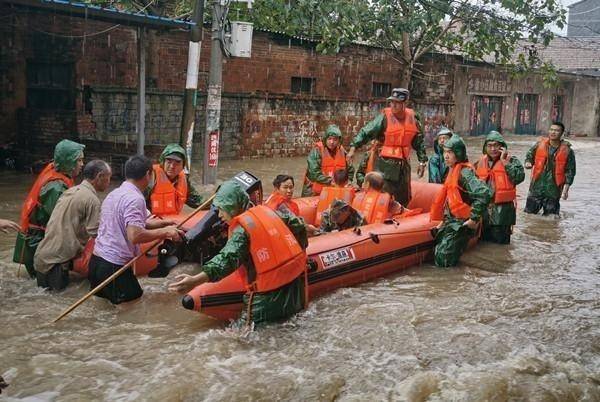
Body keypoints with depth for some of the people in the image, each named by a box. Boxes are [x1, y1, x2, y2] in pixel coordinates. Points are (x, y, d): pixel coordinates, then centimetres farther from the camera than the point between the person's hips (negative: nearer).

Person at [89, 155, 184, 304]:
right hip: (114, 265, -9)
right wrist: (165, 231, -15)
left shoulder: (114, 193, 14)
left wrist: (164, 223, 22)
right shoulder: (135, 198, -16)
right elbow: (135, 235, -26)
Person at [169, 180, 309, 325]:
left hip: (269, 294, -7)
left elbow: (228, 259, -25)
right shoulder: (268, 211, 10)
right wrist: (298, 251, 31)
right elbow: (297, 225, 16)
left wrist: (195, 280, -36)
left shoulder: (242, 229, -11)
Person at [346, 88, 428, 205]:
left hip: (404, 165, 5)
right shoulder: (385, 117, -10)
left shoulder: (412, 118, 4)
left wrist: (422, 161, 14)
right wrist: (353, 147, -25)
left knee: (404, 200, 15)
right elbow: (366, 132, -14)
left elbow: (419, 142, 14)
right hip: (386, 165, -5)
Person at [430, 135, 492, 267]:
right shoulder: (453, 171, 13)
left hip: (461, 224, -9)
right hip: (451, 222, 9)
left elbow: (484, 193, -30)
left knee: (442, 259, -12)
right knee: (438, 254, 8)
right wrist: (445, 220, 23)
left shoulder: (464, 172, -17)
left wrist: (474, 218, -24)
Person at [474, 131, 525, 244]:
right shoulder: (480, 162, 10)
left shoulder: (511, 160, -4)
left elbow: (519, 177, -21)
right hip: (484, 210, 5)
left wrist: (504, 162, -18)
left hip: (502, 210, -5)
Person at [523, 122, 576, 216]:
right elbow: (530, 155, 13)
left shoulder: (567, 150, -2)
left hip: (554, 189, -1)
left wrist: (566, 189, -5)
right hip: (537, 186, 1)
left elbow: (570, 171, 1)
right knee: (529, 212, 4)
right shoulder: (540, 144, 1)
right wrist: (528, 163, -11)